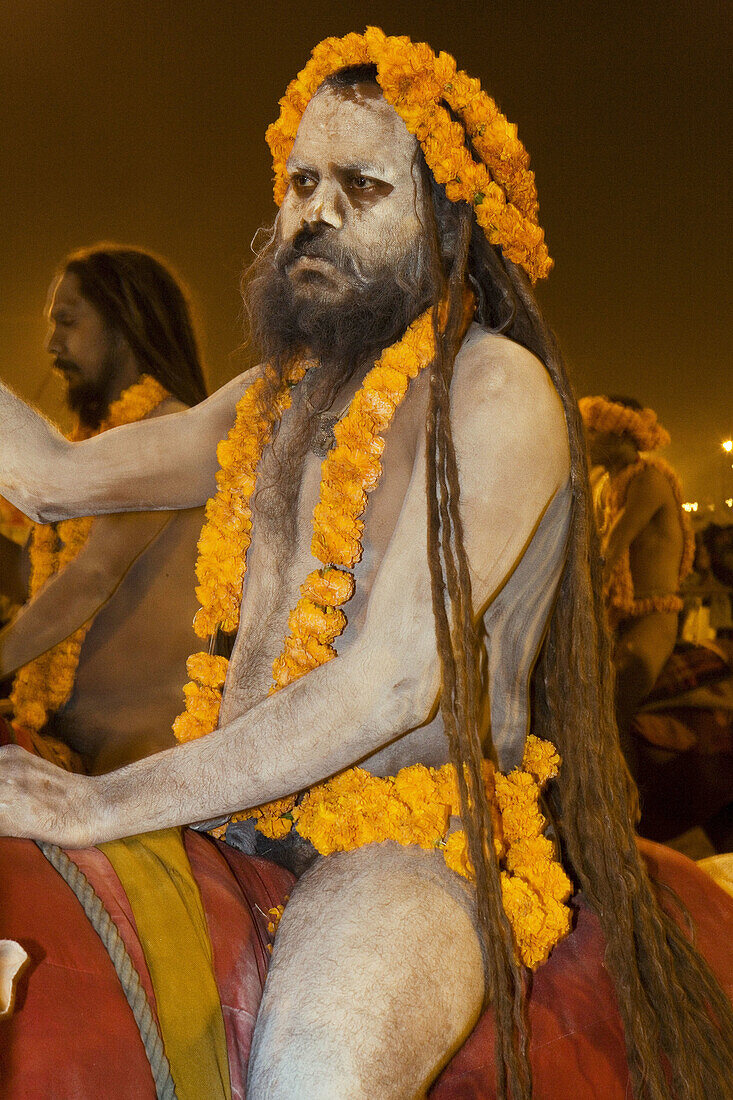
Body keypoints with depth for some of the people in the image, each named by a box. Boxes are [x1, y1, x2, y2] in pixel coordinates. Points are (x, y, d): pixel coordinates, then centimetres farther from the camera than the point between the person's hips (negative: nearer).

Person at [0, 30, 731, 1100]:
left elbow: (397, 682, -17)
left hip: (419, 837, -7)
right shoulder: (278, 398, 17)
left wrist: (108, 800, -18)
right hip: (244, 820, 7)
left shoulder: (494, 386, -9)